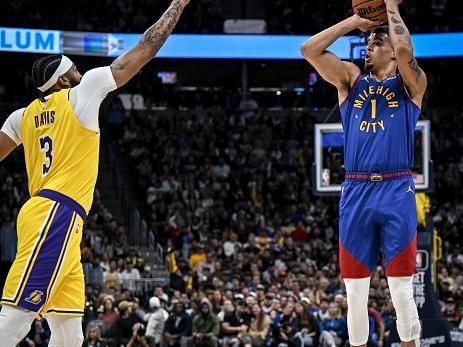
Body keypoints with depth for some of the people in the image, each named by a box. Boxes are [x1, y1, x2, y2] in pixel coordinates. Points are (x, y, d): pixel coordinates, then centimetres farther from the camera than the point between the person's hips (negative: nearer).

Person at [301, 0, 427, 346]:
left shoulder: (410, 82, 5)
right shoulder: (350, 78, 15)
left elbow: (405, 50, -17)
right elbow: (309, 49, 3)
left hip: (396, 191, -3)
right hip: (356, 192, 3)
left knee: (402, 290, -3)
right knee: (356, 292, 5)